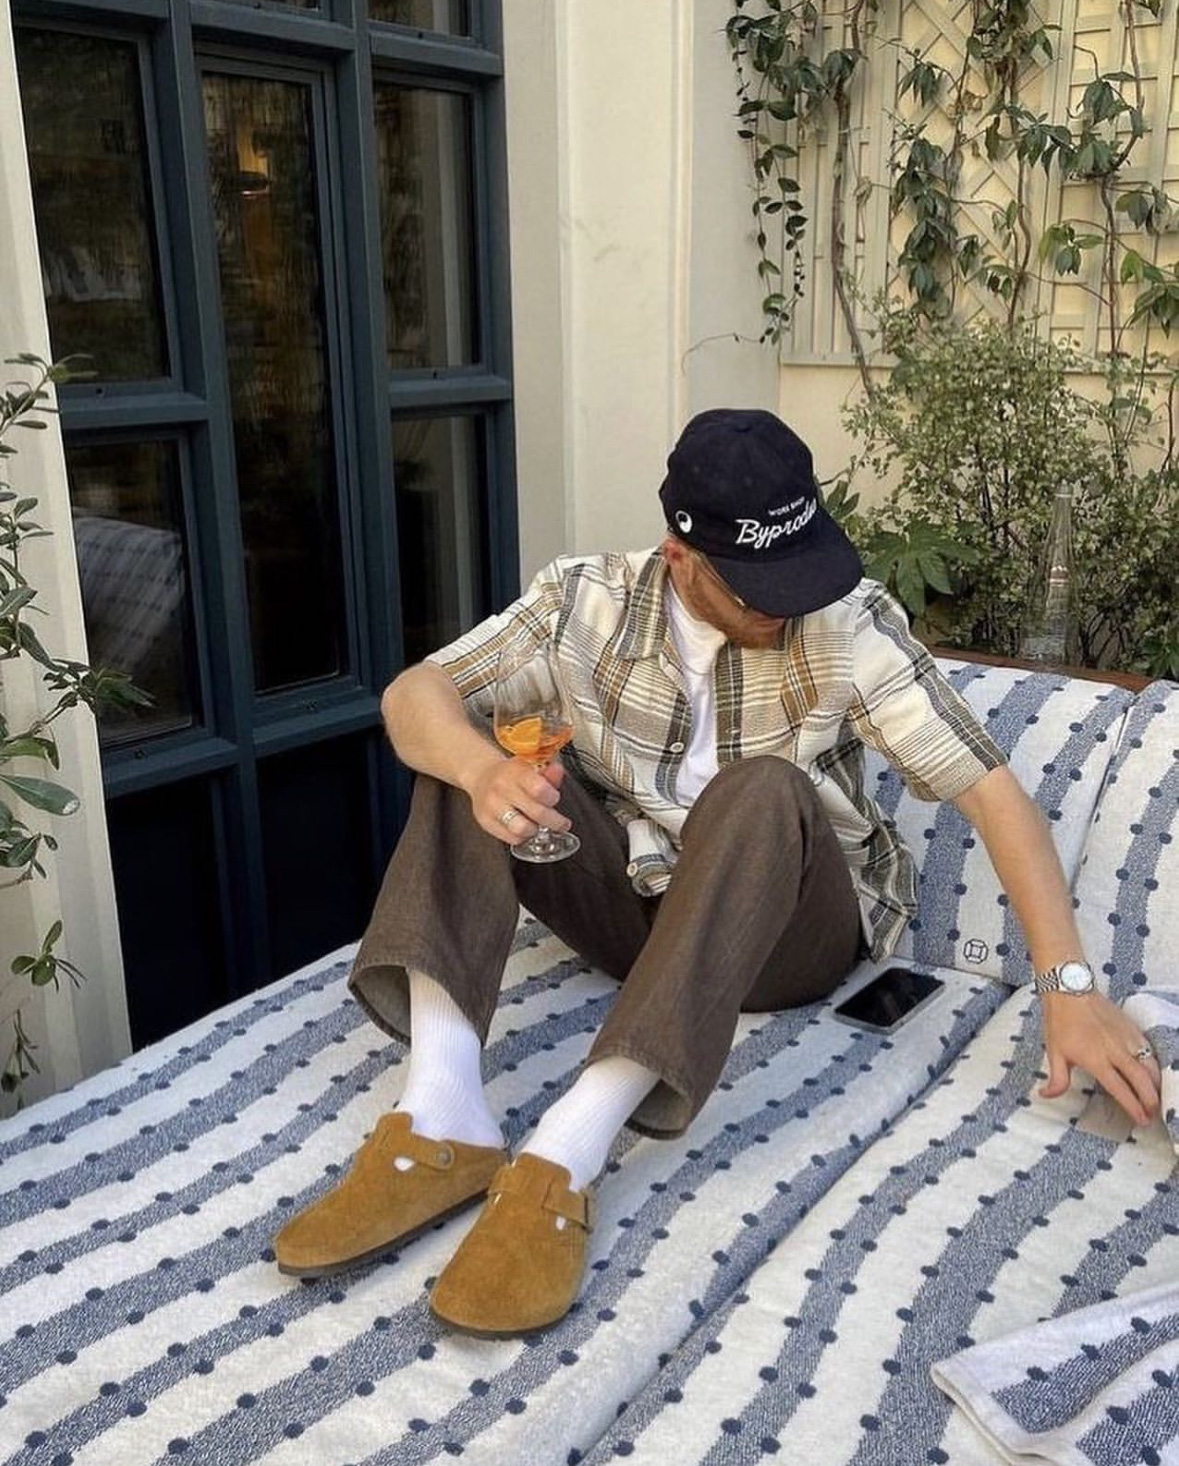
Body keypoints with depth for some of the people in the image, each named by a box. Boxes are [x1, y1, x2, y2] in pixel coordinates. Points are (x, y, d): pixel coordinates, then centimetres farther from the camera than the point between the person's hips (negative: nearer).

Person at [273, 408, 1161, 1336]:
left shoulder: (852, 623, -15)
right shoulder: (590, 598, -9)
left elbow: (990, 789, -17)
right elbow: (415, 695, -13)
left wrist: (1068, 984, -26)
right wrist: (484, 767, -36)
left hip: (788, 932, -2)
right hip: (635, 911, 3)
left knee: (763, 790, -35)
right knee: (474, 745, -18)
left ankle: (566, 1155, -43)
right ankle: (445, 1117, -33)